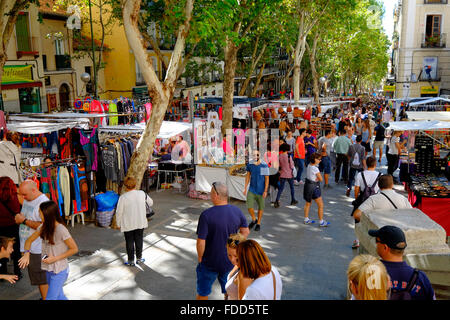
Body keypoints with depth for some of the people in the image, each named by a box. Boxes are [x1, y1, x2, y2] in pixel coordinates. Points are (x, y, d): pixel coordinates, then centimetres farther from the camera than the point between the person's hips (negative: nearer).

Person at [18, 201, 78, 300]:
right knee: (59, 297, 19)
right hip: (48, 269, 7)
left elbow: (74, 249, -17)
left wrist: (55, 258, -21)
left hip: (59, 271, -7)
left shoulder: (61, 230, -22)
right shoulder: (43, 227, -1)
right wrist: (26, 254, -10)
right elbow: (29, 240, 9)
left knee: (50, 298, -4)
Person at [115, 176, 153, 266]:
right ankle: (139, 258, 26)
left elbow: (119, 212, -10)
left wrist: (119, 224, 3)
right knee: (139, 240, 16)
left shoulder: (123, 197, -17)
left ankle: (131, 261, 17)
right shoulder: (142, 194, -6)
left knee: (129, 242, 9)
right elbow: (150, 203, 11)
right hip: (140, 223, 3)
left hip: (128, 225, -3)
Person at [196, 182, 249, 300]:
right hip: (230, 261, 4)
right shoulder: (237, 211, -9)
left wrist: (200, 257, -4)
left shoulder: (206, 215, -24)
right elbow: (245, 231, 4)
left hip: (209, 263, -4)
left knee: (203, 293, 19)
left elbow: (201, 242, -22)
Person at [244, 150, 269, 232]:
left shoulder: (264, 166, -12)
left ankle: (258, 223, 28)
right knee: (249, 206, -7)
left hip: (261, 190, -2)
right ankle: (253, 220, 21)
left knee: (261, 207, 9)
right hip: (252, 190, 2)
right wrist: (245, 188, 7)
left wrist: (265, 191, -12)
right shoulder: (250, 164, -2)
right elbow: (248, 176, 8)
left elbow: (267, 179, -8)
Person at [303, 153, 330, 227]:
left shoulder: (309, 165, 2)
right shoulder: (315, 168, -24)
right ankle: (321, 222, 12)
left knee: (307, 204, 20)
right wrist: (318, 178, 1)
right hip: (314, 187, -9)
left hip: (307, 185, 9)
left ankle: (306, 219, 31)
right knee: (321, 205, 4)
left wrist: (316, 178, -9)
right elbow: (321, 179, -16)